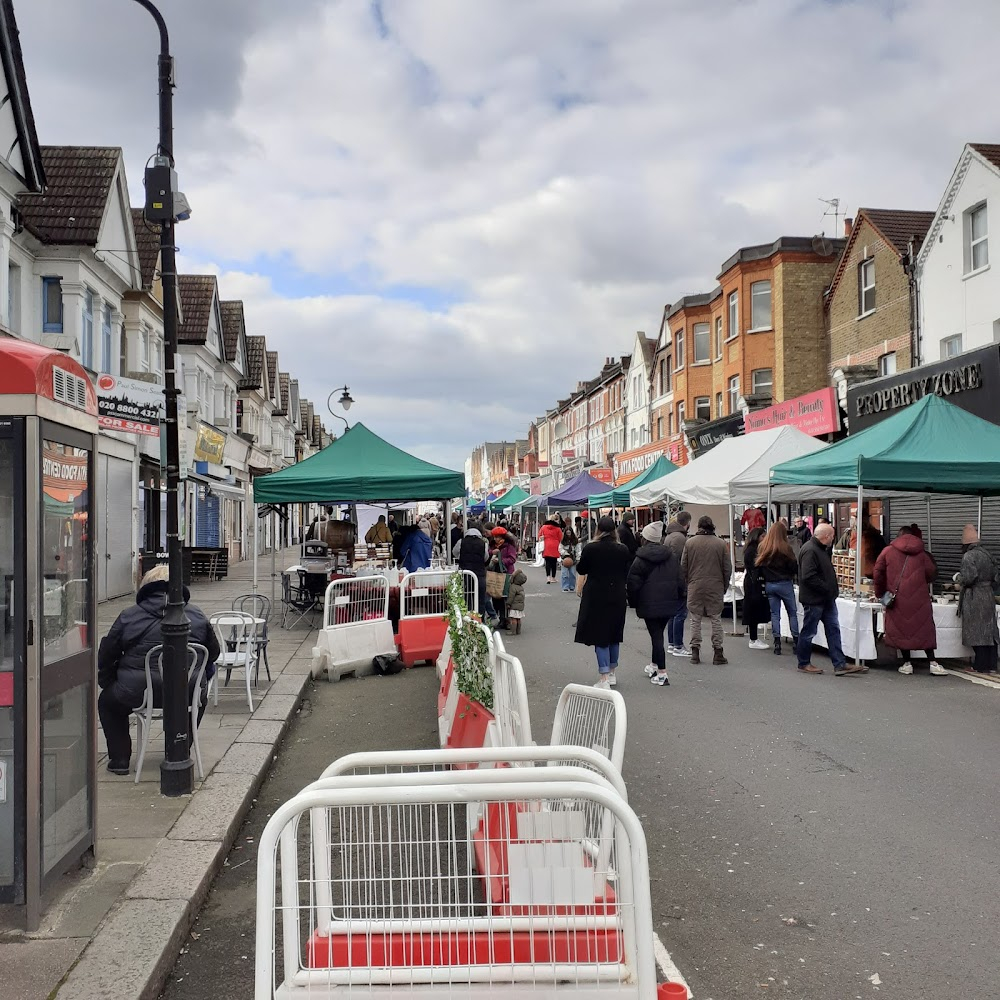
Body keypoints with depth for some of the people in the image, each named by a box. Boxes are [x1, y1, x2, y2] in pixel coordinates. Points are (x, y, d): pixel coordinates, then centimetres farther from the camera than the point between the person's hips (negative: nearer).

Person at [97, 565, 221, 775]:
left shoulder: (129, 616, 3)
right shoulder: (197, 615, 7)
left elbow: (106, 655, 8)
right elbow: (213, 652, 16)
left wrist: (106, 683, 26)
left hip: (136, 694, -1)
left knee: (107, 700, 29)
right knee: (200, 697, 37)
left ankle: (119, 758, 23)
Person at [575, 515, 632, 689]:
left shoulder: (590, 548, -10)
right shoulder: (623, 550, -1)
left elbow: (581, 571, 1)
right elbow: (627, 573, 10)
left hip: (595, 595, -3)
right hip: (617, 597, 4)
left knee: (599, 635, -1)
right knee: (614, 633, 16)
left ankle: (604, 678, -7)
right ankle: (612, 673, 27)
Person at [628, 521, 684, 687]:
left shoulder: (640, 560, -8)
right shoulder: (672, 557, 6)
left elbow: (633, 584, -9)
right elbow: (680, 580, 7)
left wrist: (633, 603, 3)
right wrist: (679, 599, 15)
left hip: (649, 604, -5)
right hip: (669, 603, 5)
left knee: (656, 636, -3)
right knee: (658, 633, 19)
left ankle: (662, 674, -6)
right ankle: (655, 666, 32)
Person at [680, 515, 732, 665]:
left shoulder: (690, 543, -1)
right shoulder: (721, 543, -2)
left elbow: (683, 566, 2)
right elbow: (728, 568, 2)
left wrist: (687, 583, 14)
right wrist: (725, 586, 13)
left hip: (695, 586, 0)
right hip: (715, 587, 0)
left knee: (695, 619, 7)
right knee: (716, 619, 6)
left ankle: (695, 651, 7)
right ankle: (718, 652, 6)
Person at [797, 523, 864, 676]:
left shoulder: (821, 549, 14)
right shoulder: (809, 551, -20)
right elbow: (809, 577, -27)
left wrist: (833, 587, 9)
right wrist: (827, 589, -21)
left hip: (826, 600, 10)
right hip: (814, 599, -10)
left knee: (833, 629, 8)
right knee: (808, 632, 3)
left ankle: (840, 664, 9)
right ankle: (804, 663, 15)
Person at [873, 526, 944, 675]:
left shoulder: (888, 551, 6)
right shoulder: (922, 553, 8)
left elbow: (878, 573, 3)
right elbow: (931, 573, 7)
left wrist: (880, 593, 13)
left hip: (897, 599, 0)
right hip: (919, 598, 1)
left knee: (901, 629, 6)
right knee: (924, 629, 6)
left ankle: (906, 663, 6)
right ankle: (932, 662, 3)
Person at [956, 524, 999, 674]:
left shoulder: (969, 556, -14)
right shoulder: (986, 554, 10)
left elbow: (968, 577, -20)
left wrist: (957, 577, -2)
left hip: (974, 598, -7)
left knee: (977, 633, -1)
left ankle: (982, 666, 1)